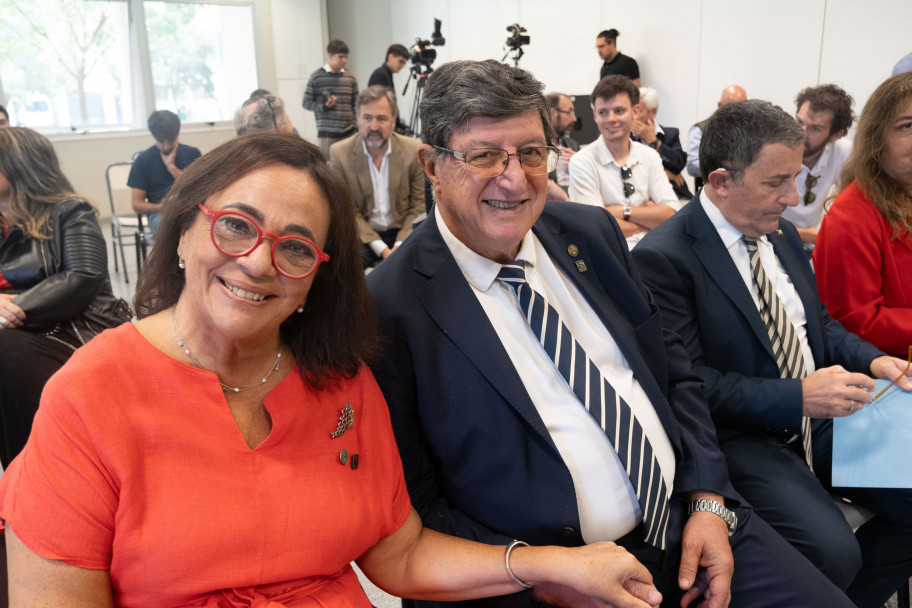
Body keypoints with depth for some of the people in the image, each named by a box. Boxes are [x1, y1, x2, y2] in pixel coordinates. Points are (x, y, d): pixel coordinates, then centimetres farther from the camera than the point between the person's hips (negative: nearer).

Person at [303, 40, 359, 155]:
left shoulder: (351, 78, 9)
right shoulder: (316, 77, 0)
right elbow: (306, 103, 3)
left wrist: (358, 127, 8)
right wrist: (324, 106, -14)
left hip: (349, 132, 3)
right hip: (327, 133, -3)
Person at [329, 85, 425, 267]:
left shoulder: (413, 150, -3)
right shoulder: (339, 153, -6)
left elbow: (419, 206, 1)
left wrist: (400, 246, -14)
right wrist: (381, 249, -17)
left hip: (402, 233, 2)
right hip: (361, 233, -2)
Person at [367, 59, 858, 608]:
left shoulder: (591, 231, 3)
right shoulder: (391, 308, -14)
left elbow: (672, 366, 10)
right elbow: (414, 506, -10)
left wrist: (709, 500, 0)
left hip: (688, 522, 5)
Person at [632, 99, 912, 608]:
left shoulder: (782, 234, 10)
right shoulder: (663, 259, -16)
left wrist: (871, 360, 0)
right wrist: (797, 397, -24)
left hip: (819, 414, 8)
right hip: (740, 436, -8)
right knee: (832, 552, -25)